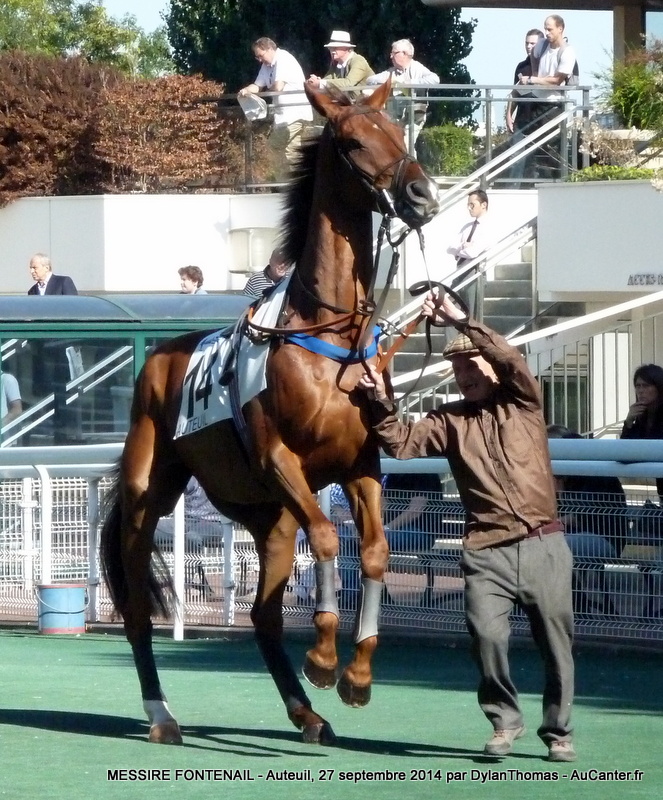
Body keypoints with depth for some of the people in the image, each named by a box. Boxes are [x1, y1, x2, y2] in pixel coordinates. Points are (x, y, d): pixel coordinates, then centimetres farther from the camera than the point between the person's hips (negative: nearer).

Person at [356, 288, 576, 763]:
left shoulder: (523, 402, 7)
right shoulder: (450, 421, 13)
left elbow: (510, 359, -11)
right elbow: (402, 442, 2)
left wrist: (462, 322, -19)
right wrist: (381, 403, -14)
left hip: (543, 544, -1)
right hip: (486, 550, 1)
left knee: (556, 642, 2)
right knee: (487, 635, -16)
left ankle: (559, 732, 17)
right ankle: (504, 720, 6)